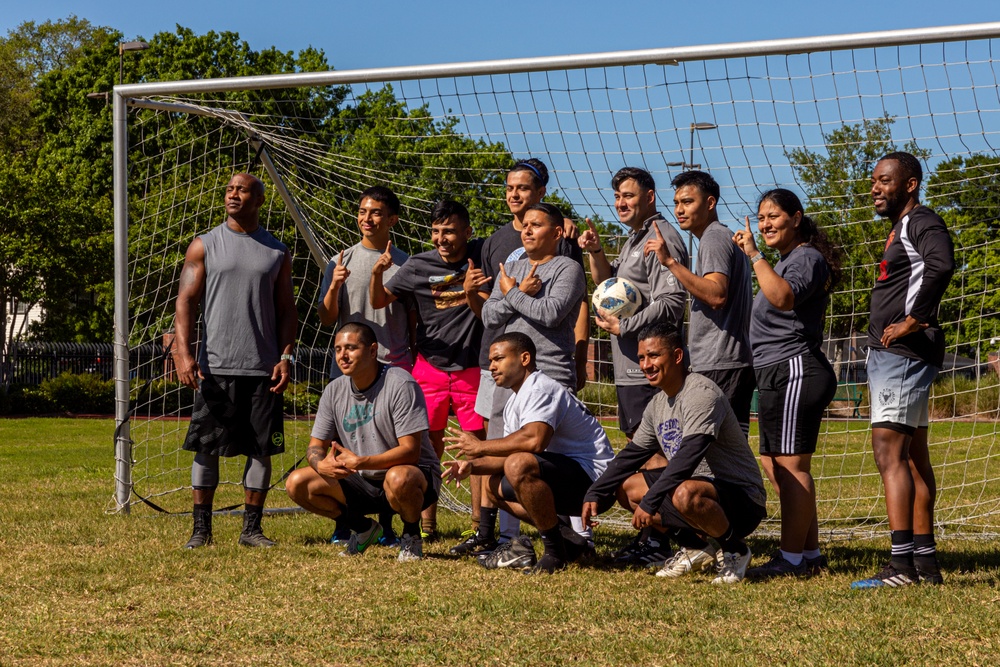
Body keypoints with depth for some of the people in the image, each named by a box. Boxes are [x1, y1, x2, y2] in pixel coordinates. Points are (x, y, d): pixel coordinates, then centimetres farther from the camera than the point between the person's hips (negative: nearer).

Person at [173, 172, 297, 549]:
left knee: (261, 449, 2)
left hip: (263, 369, 2)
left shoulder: (277, 253, 11)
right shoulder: (204, 246, 6)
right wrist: (183, 353, -12)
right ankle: (201, 528, 6)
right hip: (215, 366, -1)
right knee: (206, 447, -1)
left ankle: (251, 528, 10)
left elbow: (286, 310, 12)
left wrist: (286, 356, -2)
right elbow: (186, 301, 0)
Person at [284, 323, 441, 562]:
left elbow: (410, 451, -23)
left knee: (399, 479, -42)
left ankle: (411, 536, -7)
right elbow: (316, 445, 4)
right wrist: (321, 464, -22)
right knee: (297, 484, -10)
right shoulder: (334, 391, 2)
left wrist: (360, 462, -34)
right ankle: (363, 529, 10)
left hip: (415, 474, -6)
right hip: (362, 482, 6)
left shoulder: (400, 385, -18)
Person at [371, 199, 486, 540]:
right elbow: (378, 301, 4)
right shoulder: (418, 266, -2)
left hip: (472, 367, -1)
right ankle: (427, 524, 9)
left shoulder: (481, 254, -3)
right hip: (430, 367, 1)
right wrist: (377, 273, -15)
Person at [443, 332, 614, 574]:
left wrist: (481, 446, -21)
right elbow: (510, 452, 15)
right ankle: (569, 541, 8)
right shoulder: (515, 403, 17)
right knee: (494, 485, 18)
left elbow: (534, 440, -33)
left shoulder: (540, 389, -16)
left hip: (592, 475, -11)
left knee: (519, 466, -33)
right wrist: (473, 465, -4)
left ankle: (556, 551, -21)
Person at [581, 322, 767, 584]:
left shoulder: (701, 393, -20)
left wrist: (649, 502, -33)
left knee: (685, 494, -39)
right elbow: (632, 455, 17)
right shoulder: (658, 403, 9)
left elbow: (688, 456, -31)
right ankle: (696, 547, 10)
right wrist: (594, 495, 6)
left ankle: (735, 550, -10)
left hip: (741, 497, -9)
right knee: (627, 486, 8)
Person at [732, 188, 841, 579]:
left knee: (791, 465, -10)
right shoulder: (785, 261, 23)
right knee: (777, 467, 12)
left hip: (794, 372, -11)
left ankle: (792, 558, -9)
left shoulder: (807, 258, -9)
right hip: (778, 378, 11)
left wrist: (754, 254, -23)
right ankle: (811, 554, 16)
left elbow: (783, 297, -28)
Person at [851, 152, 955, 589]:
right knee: (912, 457, 11)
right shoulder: (900, 229, 21)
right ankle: (925, 562, 15)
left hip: (903, 352, -11)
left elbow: (941, 264, -31)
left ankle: (902, 564, -18)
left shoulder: (921, 223, -10)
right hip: (888, 353, 11)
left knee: (889, 452, -15)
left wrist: (913, 321, -26)